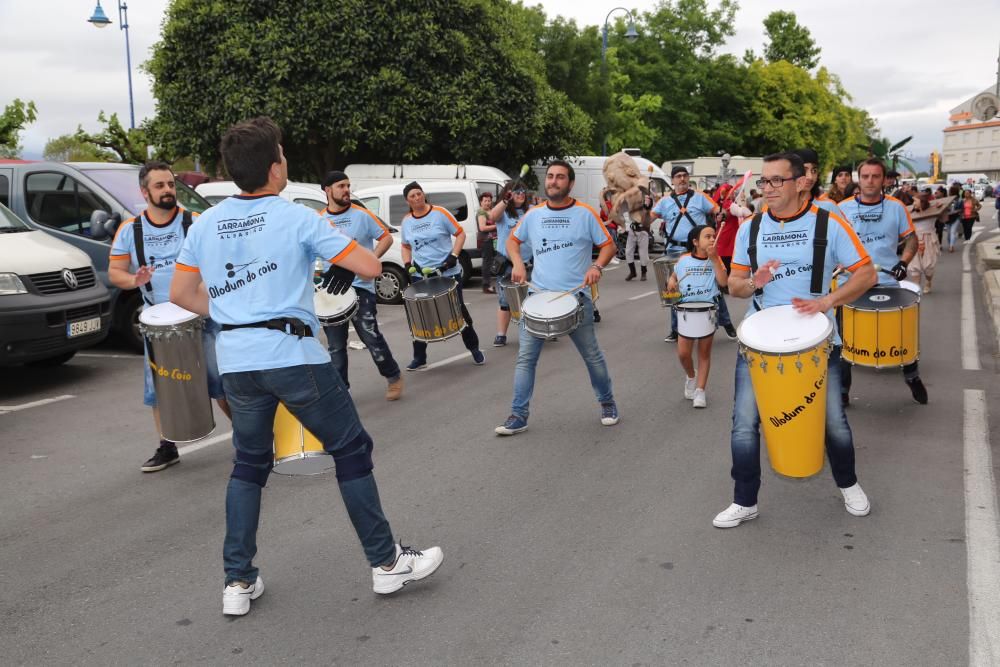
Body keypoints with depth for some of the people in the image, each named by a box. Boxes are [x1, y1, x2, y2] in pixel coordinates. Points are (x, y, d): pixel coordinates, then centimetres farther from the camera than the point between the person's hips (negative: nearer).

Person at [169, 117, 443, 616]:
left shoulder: (206, 224, 9)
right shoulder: (296, 218, -6)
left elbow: (181, 294, 15)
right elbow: (371, 267, -7)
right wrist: (345, 264, 13)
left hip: (235, 362, 5)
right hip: (293, 355, -5)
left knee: (249, 463, 21)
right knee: (352, 450, 9)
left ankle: (238, 583, 21)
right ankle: (386, 562, 17)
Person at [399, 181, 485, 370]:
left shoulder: (440, 213, -7)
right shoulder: (407, 221, 5)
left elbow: (460, 234, -4)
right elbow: (406, 246, 18)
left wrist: (453, 256, -16)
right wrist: (407, 264, 1)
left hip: (448, 273, -3)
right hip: (420, 276, 3)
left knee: (458, 310, 6)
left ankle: (474, 349, 23)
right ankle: (419, 357, 14)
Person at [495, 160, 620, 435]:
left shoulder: (585, 213, -2)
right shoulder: (533, 215, 6)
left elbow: (608, 245, 2)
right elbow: (513, 240, 20)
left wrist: (597, 266, -17)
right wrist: (518, 263, 1)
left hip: (576, 298, -2)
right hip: (538, 297, 2)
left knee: (592, 355, 10)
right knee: (525, 357, 0)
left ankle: (607, 404, 31)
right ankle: (518, 416, 8)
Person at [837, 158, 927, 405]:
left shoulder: (896, 207, -1)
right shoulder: (843, 208, -2)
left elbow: (911, 239, 5)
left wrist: (904, 262, -11)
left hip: (888, 283, 0)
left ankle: (912, 378, 35)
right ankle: (842, 390, 17)